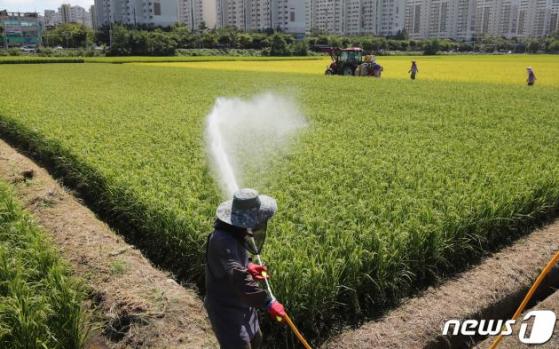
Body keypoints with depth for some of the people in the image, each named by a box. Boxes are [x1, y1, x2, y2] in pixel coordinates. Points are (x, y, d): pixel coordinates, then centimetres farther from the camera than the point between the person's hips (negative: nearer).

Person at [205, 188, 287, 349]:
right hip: (226, 309, -10)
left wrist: (248, 266, 2)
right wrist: (268, 302, -47)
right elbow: (238, 277, -44)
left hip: (241, 304, 10)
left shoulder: (234, 233, -2)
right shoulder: (223, 241, -33)